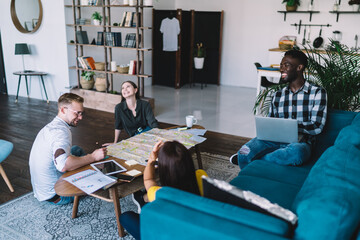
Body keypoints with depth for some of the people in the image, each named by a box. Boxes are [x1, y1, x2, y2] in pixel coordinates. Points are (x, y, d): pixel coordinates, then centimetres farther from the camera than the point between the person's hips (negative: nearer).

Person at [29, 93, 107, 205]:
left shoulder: (50, 126, 9)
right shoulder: (61, 131, -24)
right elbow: (63, 165, -39)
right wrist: (93, 157, -30)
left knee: (77, 150, 19)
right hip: (54, 195, -10)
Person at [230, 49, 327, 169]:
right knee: (245, 151, -31)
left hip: (300, 142, -2)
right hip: (275, 140, 2)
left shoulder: (317, 92, 3)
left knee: (296, 153, -41)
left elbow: (317, 127, -7)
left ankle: (256, 158, -16)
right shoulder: (278, 95, 17)